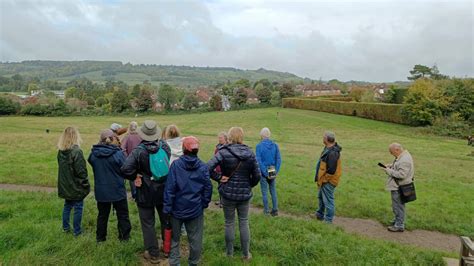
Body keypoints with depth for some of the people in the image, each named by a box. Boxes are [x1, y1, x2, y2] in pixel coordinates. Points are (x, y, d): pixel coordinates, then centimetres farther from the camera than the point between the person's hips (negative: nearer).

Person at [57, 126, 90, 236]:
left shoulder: (61, 151, 0)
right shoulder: (76, 152, -22)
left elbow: (61, 168, 10)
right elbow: (81, 172, -20)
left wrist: (64, 182, 18)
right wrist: (86, 186, -10)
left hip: (65, 186, 7)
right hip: (76, 186, -7)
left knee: (67, 206, 21)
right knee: (78, 208, 6)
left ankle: (66, 227, 33)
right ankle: (77, 231, 15)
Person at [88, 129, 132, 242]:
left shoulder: (94, 153, -8)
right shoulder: (118, 153, -20)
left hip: (100, 190, 4)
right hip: (117, 190, -4)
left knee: (102, 214, 21)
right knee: (122, 214, 13)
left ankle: (100, 237, 32)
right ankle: (124, 237, 21)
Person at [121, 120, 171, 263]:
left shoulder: (138, 151, -20)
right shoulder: (165, 146, -8)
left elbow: (125, 169, -29)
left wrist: (136, 176, -13)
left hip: (145, 193, -4)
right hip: (164, 191, 4)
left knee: (148, 224, 12)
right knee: (166, 220, 21)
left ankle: (153, 254, 22)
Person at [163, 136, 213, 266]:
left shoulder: (176, 164, -10)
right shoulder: (203, 166, -7)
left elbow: (169, 188, -11)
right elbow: (208, 188, -4)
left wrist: (167, 208, -5)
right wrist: (204, 204, 9)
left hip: (178, 208, 0)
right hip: (196, 209, 0)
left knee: (174, 238, 18)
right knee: (195, 239, 14)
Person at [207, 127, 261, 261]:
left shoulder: (223, 152, -12)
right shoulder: (250, 153, -4)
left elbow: (208, 168, -23)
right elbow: (257, 175, -3)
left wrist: (219, 178, -10)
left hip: (228, 193, -2)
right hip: (245, 194, 2)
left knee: (229, 223, 13)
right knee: (244, 222, 15)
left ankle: (230, 253, 28)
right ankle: (246, 254, 25)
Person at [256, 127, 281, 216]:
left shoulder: (259, 146, -11)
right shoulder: (275, 145, -1)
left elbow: (258, 161, -15)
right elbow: (279, 159, -3)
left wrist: (264, 172, -11)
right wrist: (276, 171, -1)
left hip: (264, 171, -3)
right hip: (272, 171, 3)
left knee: (264, 192, 8)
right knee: (273, 191, 15)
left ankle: (266, 211, 16)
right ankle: (275, 210, 19)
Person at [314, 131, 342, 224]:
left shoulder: (332, 153, -26)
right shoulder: (328, 148, 6)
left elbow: (331, 170, -27)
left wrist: (324, 179, -17)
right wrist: (319, 178, 15)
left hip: (328, 181, -11)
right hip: (324, 179, 11)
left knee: (328, 200, 0)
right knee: (321, 197, 24)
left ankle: (328, 220, 12)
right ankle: (320, 215, 40)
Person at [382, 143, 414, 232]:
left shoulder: (404, 160, -26)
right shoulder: (403, 155, 7)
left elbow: (401, 175, -30)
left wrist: (389, 171, -21)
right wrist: (391, 166, 7)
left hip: (399, 187, -10)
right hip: (397, 186, 10)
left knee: (398, 206, 2)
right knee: (397, 205, 22)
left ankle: (399, 226, 14)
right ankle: (397, 221, 37)